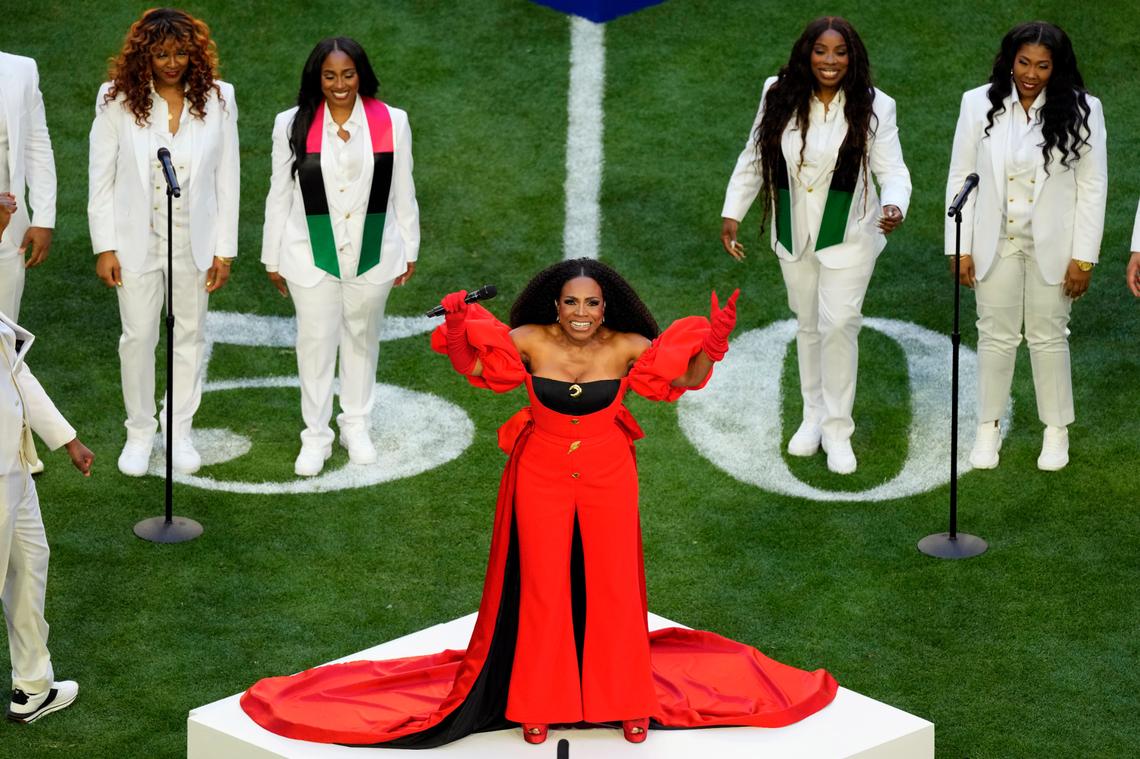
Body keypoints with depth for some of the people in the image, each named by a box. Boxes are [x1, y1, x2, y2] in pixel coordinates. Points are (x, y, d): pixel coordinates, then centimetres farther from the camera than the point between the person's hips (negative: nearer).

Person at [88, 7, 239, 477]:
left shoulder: (216, 100, -6)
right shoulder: (118, 100, -9)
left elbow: (227, 179, -2)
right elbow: (101, 178, -4)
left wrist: (224, 249, -2)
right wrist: (104, 247, -6)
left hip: (194, 239, 1)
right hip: (137, 239, -1)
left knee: (190, 334, 11)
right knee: (138, 336, 6)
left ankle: (180, 430, 25)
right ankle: (139, 432, 21)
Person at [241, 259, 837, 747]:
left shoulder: (626, 347, -12)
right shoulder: (531, 342, -13)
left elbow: (687, 375, -10)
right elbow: (473, 366, -11)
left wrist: (711, 346, -30)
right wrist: (458, 332, -32)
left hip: (608, 478, 0)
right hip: (541, 477, 0)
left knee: (614, 586, 7)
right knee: (542, 589, 7)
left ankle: (628, 700, 24)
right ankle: (538, 704, 22)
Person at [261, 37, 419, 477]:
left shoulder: (391, 123, -5)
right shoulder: (292, 125, -6)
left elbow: (403, 192, 3)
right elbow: (279, 195, 0)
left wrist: (409, 251, 6)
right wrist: (273, 258, 3)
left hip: (372, 254, 1)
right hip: (312, 257, -1)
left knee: (362, 339, 15)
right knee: (315, 342, 5)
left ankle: (357, 426, 31)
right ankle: (315, 436, 16)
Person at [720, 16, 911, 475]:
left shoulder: (873, 107, -14)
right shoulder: (779, 97, -7)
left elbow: (892, 169, -15)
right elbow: (753, 159, 3)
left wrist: (895, 206, -36)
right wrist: (732, 213, 0)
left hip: (848, 235, -3)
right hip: (794, 233, 3)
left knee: (838, 325, -5)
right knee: (808, 324, 17)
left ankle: (837, 430, 8)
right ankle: (813, 415, 33)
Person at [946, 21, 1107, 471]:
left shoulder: (1080, 110, -10)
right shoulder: (979, 104, -8)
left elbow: (1093, 185, -6)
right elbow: (961, 177, -2)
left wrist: (1084, 257, -8)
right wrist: (960, 248, -3)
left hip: (1052, 244, -1)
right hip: (995, 242, 1)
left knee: (1049, 336, 9)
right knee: (996, 336, 10)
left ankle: (1056, 430, 23)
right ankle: (988, 427, 23)